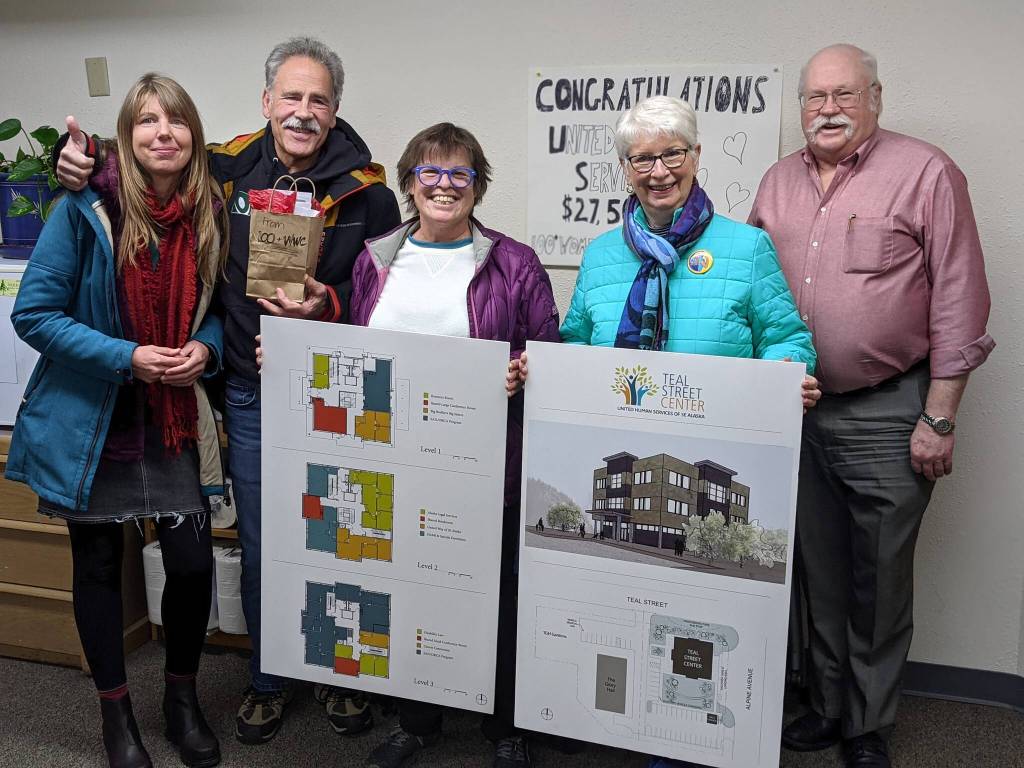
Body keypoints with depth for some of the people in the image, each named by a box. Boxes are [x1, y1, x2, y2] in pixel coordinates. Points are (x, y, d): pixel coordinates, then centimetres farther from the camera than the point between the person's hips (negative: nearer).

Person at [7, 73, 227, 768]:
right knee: (99, 566, 12)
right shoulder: (86, 211, -13)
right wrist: (126, 358, -20)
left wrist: (204, 349, -11)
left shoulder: (212, 214, -2)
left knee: (193, 563, 1)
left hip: (175, 422, 2)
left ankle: (183, 697, 29)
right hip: (89, 422, -2)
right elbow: (34, 314, -10)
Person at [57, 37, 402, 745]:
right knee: (259, 546, 15)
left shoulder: (365, 189, -7)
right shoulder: (229, 170, 0)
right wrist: (84, 160, -4)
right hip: (252, 395, 2)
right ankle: (269, 678, 36)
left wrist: (331, 305, -21)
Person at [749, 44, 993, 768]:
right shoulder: (779, 182, 10)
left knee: (880, 578, 6)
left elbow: (958, 303, -8)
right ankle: (828, 706, 33)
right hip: (796, 409, 5)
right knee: (820, 571, 16)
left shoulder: (927, 173, -6)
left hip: (887, 415, -4)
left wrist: (938, 419, -11)